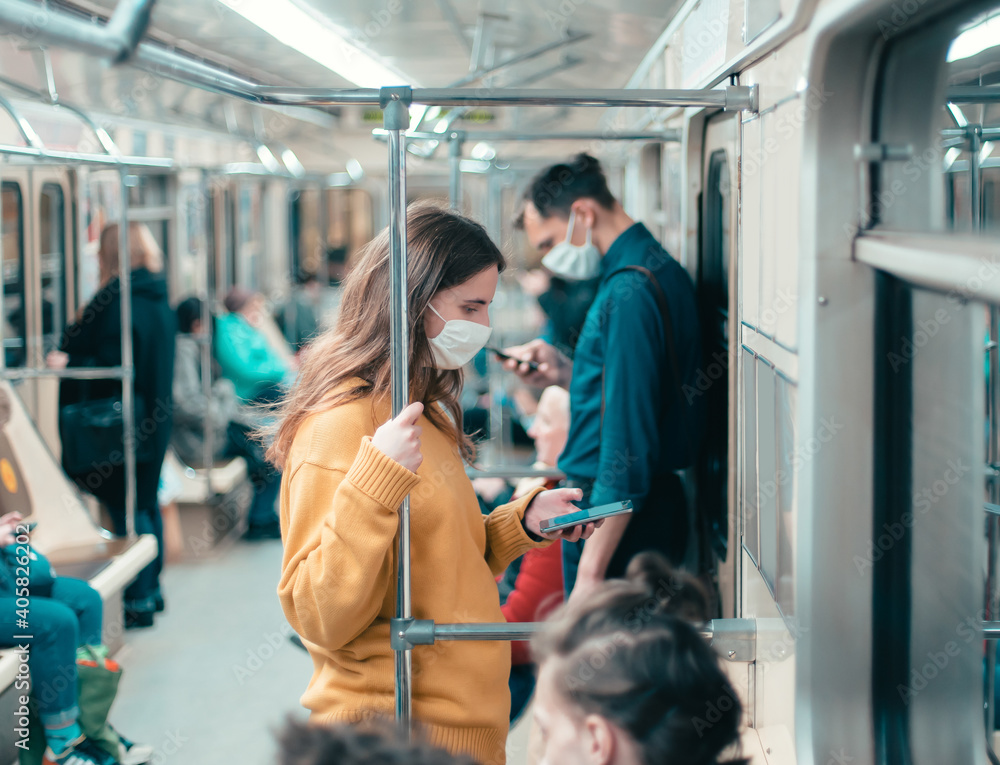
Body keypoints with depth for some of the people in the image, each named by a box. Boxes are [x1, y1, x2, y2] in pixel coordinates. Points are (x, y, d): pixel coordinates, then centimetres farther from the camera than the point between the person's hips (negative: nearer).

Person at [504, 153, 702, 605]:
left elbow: (628, 443, -24)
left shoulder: (629, 292, -19)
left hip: (618, 517, -10)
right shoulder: (660, 270, 13)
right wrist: (565, 375, 12)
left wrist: (590, 572, -24)